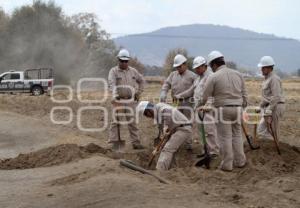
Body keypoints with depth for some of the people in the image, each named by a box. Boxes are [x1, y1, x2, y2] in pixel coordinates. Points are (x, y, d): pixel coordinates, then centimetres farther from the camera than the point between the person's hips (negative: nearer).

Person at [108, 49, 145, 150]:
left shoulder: (133, 71, 9)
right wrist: (115, 95, -34)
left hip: (130, 100, 3)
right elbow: (111, 84, -18)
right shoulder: (113, 71, -2)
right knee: (115, 121, -1)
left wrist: (138, 93, 14)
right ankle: (115, 142, 3)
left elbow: (142, 81, 22)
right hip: (118, 100, -2)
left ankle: (136, 142, 5)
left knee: (132, 121, 3)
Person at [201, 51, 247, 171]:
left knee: (225, 137, 1)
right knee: (237, 135, 15)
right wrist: (243, 106, 20)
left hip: (223, 109, -5)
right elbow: (244, 94, 11)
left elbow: (204, 96, -4)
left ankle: (227, 165, 6)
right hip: (237, 108, 5)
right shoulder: (237, 74, 9)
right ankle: (240, 161, 20)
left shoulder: (214, 77, -8)